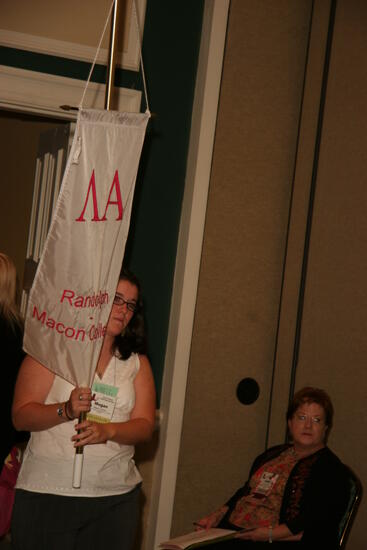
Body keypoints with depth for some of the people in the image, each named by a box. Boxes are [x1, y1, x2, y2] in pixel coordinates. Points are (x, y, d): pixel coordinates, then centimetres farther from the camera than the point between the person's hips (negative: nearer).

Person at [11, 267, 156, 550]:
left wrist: (107, 430, -17)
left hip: (116, 497, 3)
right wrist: (66, 411, -23)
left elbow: (145, 425, 2)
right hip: (47, 494, -3)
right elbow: (21, 416, -6)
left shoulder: (137, 362, 11)